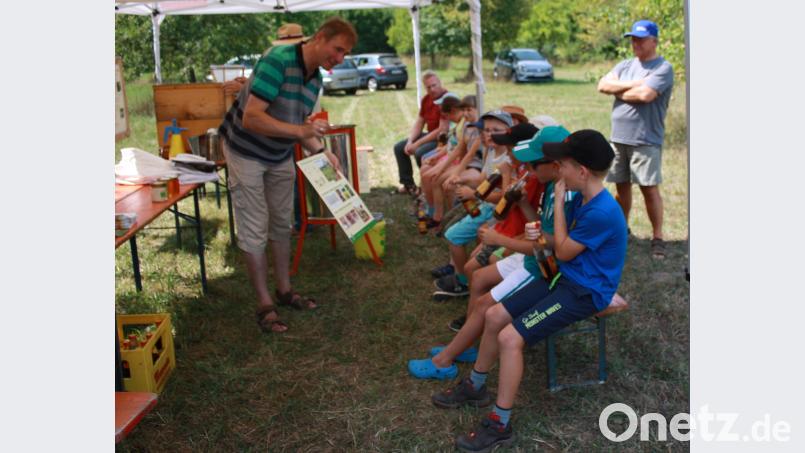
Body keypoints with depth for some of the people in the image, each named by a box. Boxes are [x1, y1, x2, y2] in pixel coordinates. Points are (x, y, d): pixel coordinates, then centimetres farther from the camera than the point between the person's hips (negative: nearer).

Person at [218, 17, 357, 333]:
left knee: (282, 224, 13)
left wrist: (319, 150, -11)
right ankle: (264, 305, 7)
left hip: (280, 155, 8)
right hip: (246, 153, -8)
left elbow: (299, 124, 5)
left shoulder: (315, 79, -3)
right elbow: (251, 118, -34)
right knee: (254, 230, -2)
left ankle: (284, 290, 27)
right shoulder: (277, 61, -28)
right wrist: (299, 130, -40)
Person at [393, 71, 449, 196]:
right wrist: (410, 141, -6)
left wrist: (417, 144, -22)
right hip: (430, 135, 9)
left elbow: (442, 130, -26)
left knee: (420, 153, -32)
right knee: (399, 147, 6)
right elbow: (419, 123, 12)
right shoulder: (426, 99, 6)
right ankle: (408, 184, 13)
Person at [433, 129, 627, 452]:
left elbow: (563, 252, -15)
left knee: (510, 338, -22)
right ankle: (475, 386, 24)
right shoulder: (582, 199, 3)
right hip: (565, 278, 9)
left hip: (585, 292, -9)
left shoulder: (602, 212, -26)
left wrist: (558, 202, -12)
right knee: (494, 317, 5)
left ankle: (500, 425, -10)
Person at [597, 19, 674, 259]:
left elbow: (645, 95, -20)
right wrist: (631, 85, -11)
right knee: (622, 186, 13)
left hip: (646, 140, -6)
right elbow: (603, 85, 1)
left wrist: (618, 91, -3)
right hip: (619, 137, 6)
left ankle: (657, 237, 3)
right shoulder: (625, 65, 15)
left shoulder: (663, 68, -6)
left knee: (649, 188, -5)